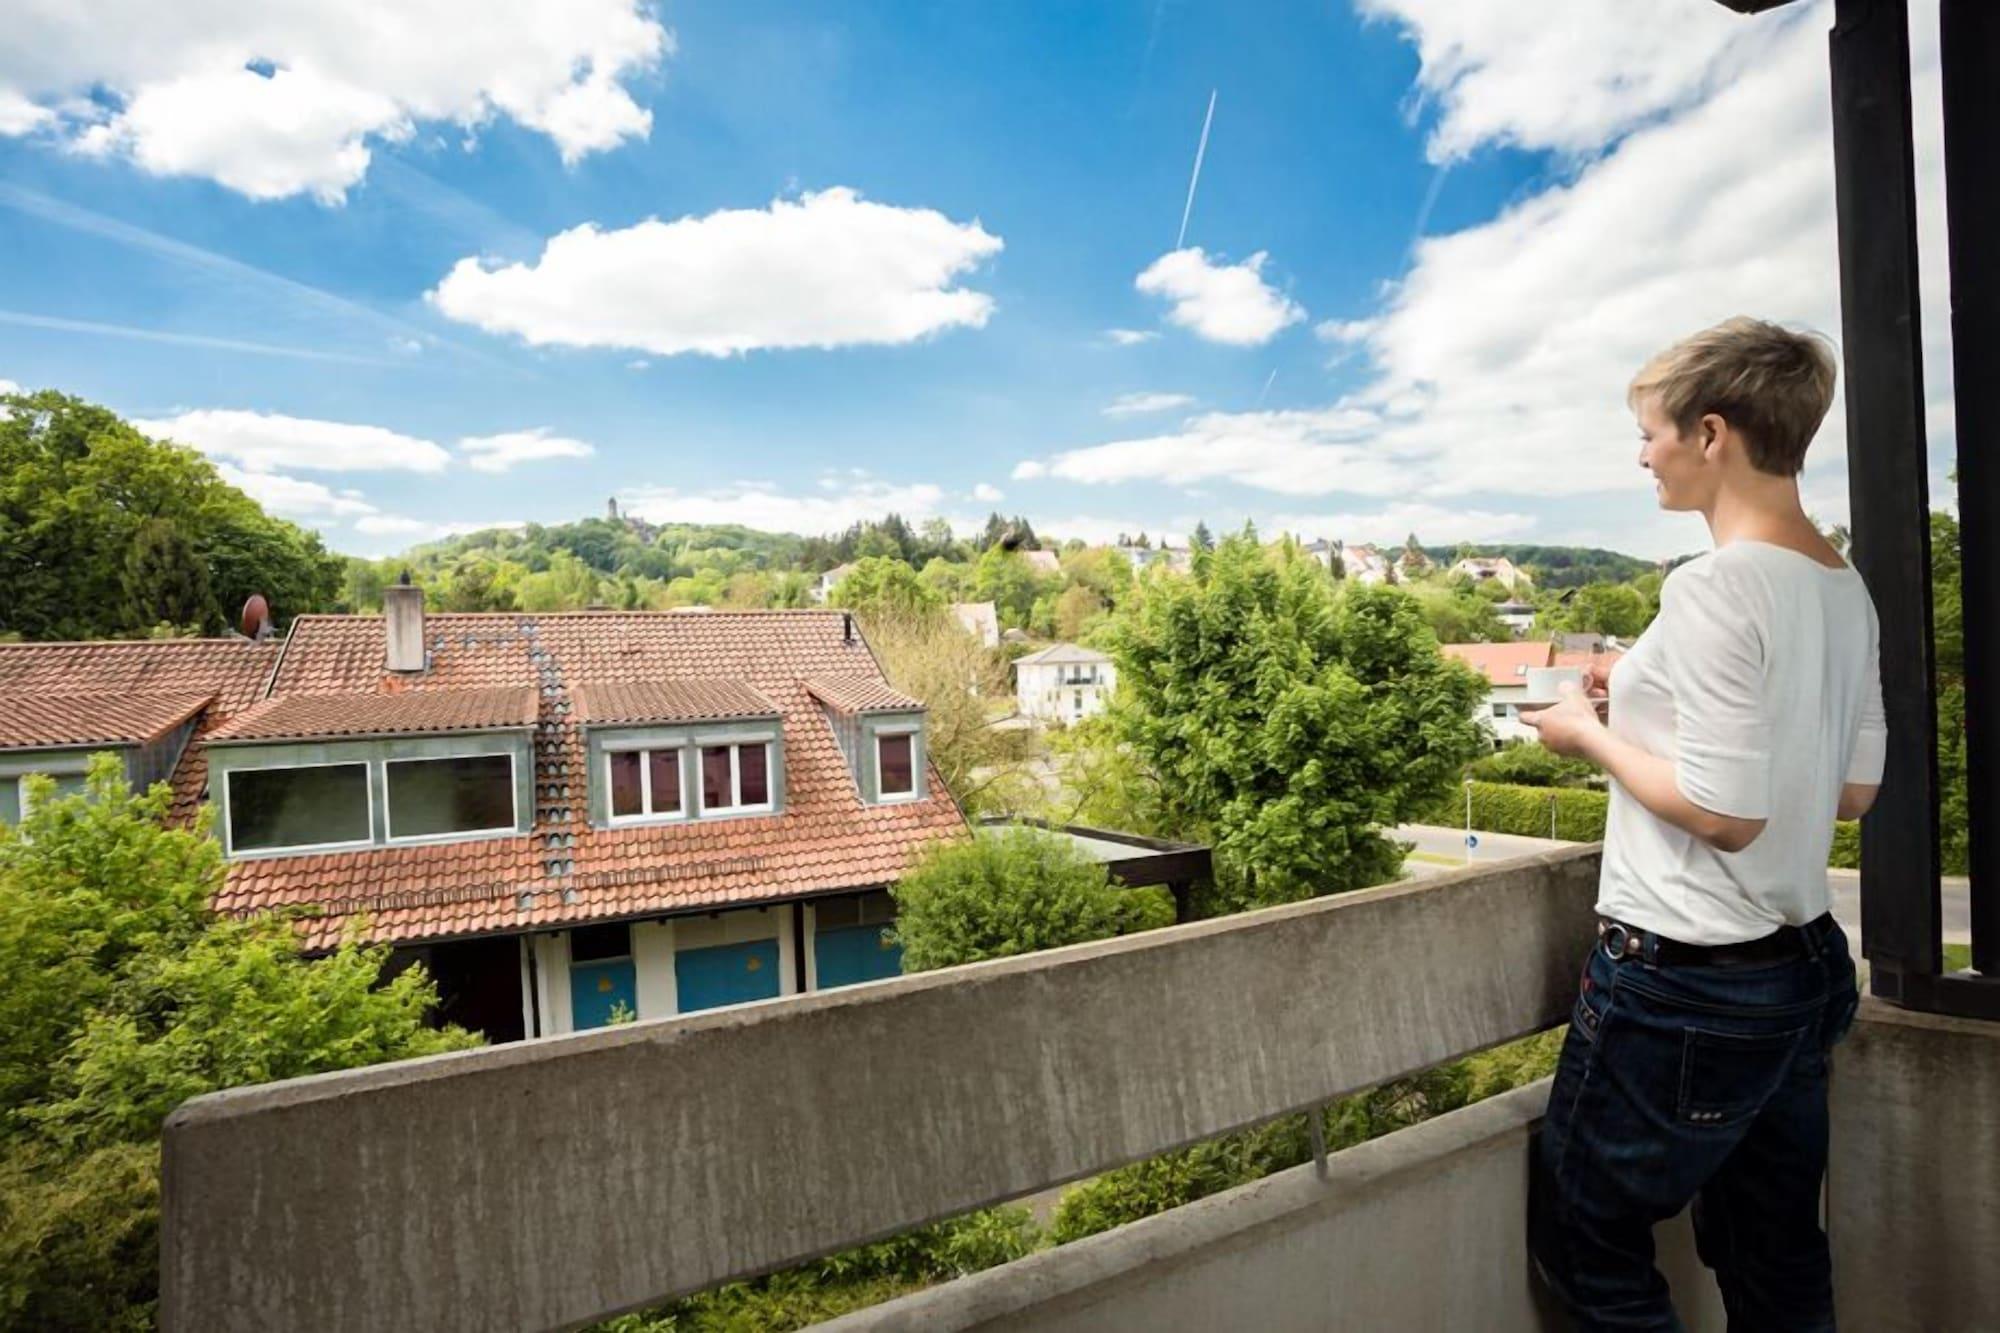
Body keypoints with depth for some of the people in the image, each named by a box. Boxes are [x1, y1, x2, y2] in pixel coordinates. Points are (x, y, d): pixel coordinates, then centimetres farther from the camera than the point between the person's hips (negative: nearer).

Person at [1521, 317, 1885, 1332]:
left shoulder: (1714, 588, -20)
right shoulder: (1846, 589, 7)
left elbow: (1725, 812, -23)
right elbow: (1855, 791, 13)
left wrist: (1593, 736, -9)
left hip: (1686, 982, -9)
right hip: (1804, 967, 9)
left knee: (1583, 1240, 10)